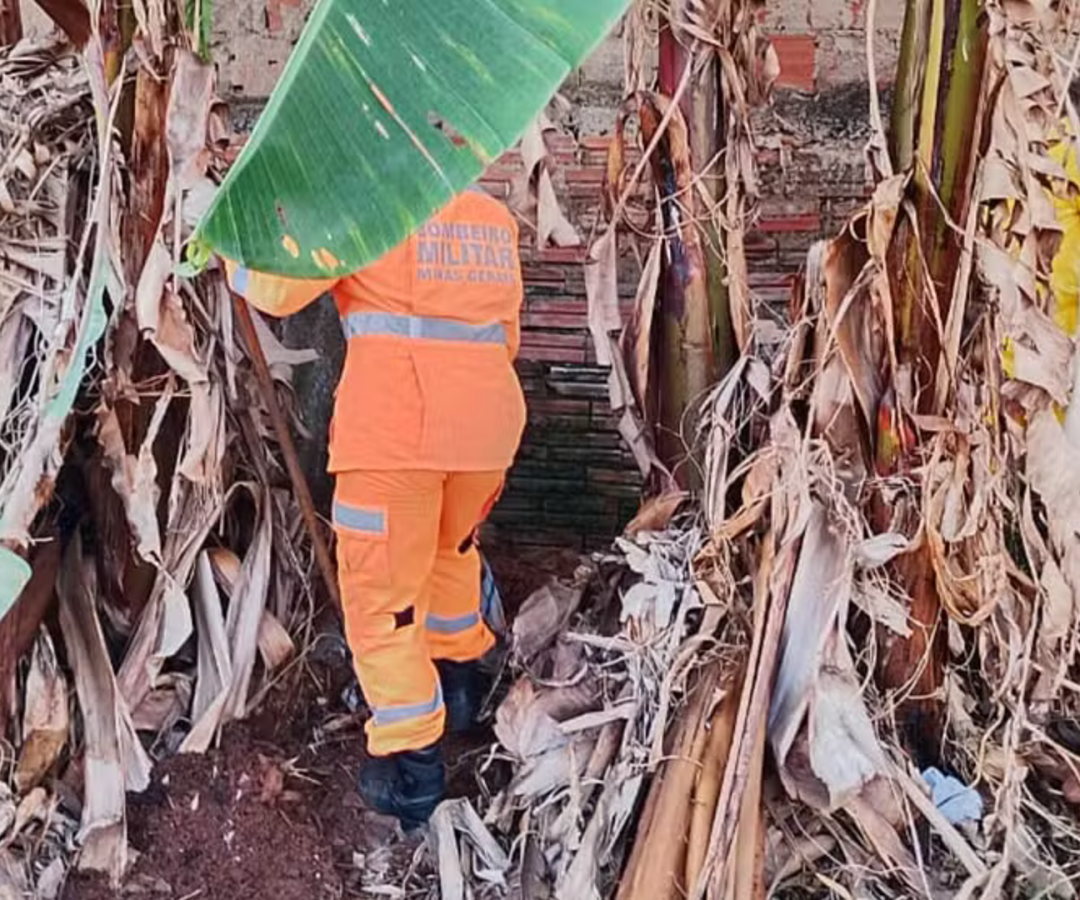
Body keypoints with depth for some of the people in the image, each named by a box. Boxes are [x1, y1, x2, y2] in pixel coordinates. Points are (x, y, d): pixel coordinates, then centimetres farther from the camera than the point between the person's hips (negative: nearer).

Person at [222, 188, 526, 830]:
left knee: (382, 594, 4)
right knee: (451, 546, 30)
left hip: (394, 424, -6)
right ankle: (460, 679, 43)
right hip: (486, 419, 6)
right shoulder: (495, 218, 16)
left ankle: (413, 767, 7)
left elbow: (273, 287, -3)